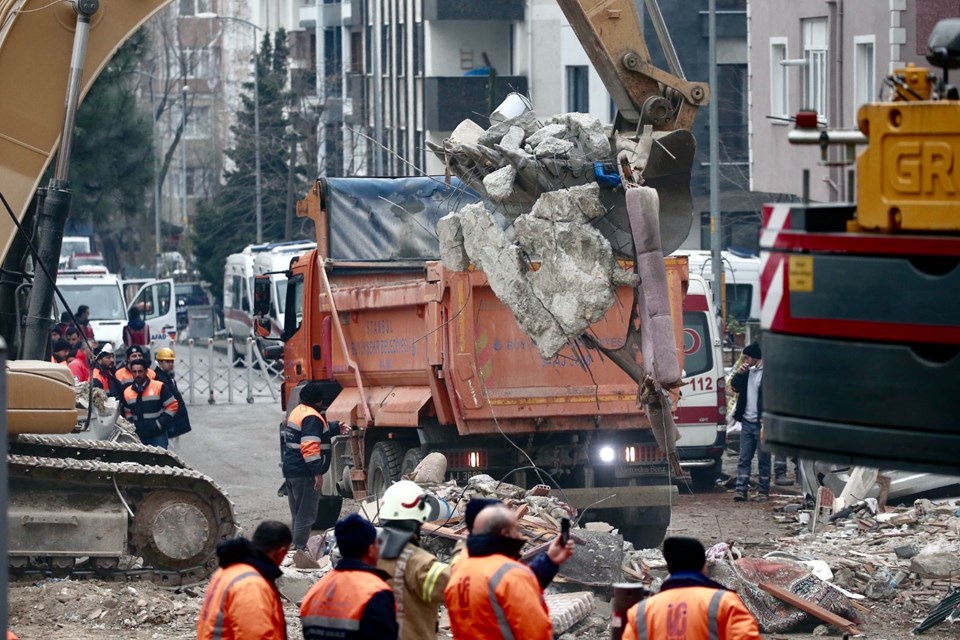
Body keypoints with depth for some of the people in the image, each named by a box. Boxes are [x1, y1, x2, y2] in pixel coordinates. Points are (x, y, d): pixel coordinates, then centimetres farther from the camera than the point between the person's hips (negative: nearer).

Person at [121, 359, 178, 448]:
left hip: (158, 435, -4)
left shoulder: (159, 387, -4)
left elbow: (172, 406, -3)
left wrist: (159, 424, -9)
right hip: (138, 437, 4)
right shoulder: (127, 392, 9)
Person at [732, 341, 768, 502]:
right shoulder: (748, 372, 14)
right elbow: (735, 386, 18)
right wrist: (740, 373, 1)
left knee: (763, 459, 1)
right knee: (744, 459, 3)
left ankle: (763, 491, 7)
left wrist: (766, 419, -19)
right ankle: (741, 489, 2)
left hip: (761, 423, -7)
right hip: (747, 422, 7)